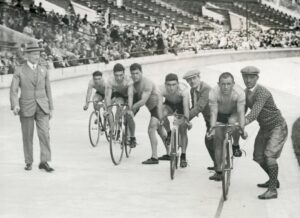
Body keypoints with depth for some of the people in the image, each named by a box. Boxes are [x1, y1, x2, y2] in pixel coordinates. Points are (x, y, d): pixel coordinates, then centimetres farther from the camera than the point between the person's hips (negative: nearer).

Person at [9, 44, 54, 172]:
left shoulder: (43, 70, 7)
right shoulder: (19, 70, -2)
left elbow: (48, 90, 11)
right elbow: (13, 90, -7)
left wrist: (50, 108, 9)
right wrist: (15, 105, -23)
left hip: (42, 107, 2)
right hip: (26, 107, -1)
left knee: (44, 133, -11)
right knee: (27, 136, 5)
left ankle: (44, 162, -7)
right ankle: (29, 162, 19)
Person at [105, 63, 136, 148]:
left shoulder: (128, 80, -38)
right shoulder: (110, 81, -33)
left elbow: (130, 96, -44)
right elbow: (108, 96, -36)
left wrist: (130, 109, -54)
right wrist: (108, 110, -47)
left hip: (127, 96, -2)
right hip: (118, 95, 2)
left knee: (129, 117, -12)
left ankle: (132, 138, 8)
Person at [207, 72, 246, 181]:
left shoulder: (239, 92, -33)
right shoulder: (213, 93, -31)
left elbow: (241, 112, -36)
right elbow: (213, 112, -33)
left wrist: (242, 128, -51)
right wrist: (212, 127, -49)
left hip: (234, 113, -1)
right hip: (220, 114, 1)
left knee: (233, 122, -36)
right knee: (218, 140, -3)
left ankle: (236, 145, -7)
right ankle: (218, 171, 8)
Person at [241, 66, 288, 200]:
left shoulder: (262, 93, -27)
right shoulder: (245, 93, -1)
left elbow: (254, 114, -39)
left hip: (277, 127, -8)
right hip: (264, 128, 8)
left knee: (269, 155, -21)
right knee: (258, 157, 8)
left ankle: (272, 190, -17)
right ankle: (273, 180, 30)